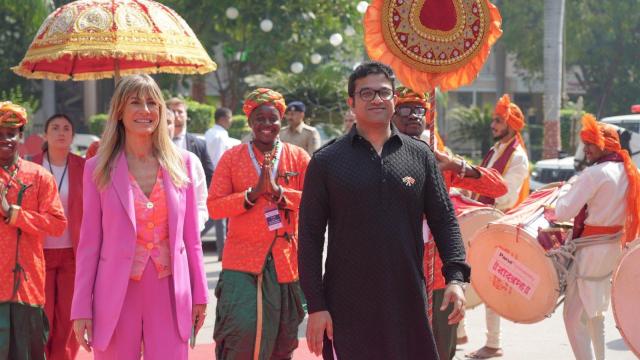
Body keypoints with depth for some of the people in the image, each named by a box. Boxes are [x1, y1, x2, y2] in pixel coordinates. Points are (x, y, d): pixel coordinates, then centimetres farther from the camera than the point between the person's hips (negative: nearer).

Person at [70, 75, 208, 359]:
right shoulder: (98, 169, 2)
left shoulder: (180, 163, 7)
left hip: (170, 292, 1)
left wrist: (199, 293, 8)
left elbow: (191, 234, 10)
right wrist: (81, 309, -2)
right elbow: (89, 241, 2)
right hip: (116, 294, -1)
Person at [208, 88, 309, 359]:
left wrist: (278, 191, -17)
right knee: (243, 330, -18)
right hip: (242, 261, -2)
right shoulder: (231, 157, 4)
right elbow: (214, 207, -3)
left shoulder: (298, 158, 7)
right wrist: (252, 193, -15)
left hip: (286, 262, 2)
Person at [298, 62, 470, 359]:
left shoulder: (420, 156, 8)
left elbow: (444, 220, 8)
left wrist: (455, 277, -7)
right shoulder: (327, 161, 2)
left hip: (408, 301, 2)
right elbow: (310, 236, 1)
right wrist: (316, 306, -5)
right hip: (347, 309, -2)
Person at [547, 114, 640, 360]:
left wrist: (566, 189, -3)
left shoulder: (594, 174, -20)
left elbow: (563, 212, -21)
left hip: (592, 250, -9)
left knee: (574, 316, -7)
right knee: (594, 310, 25)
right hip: (613, 247, 9)